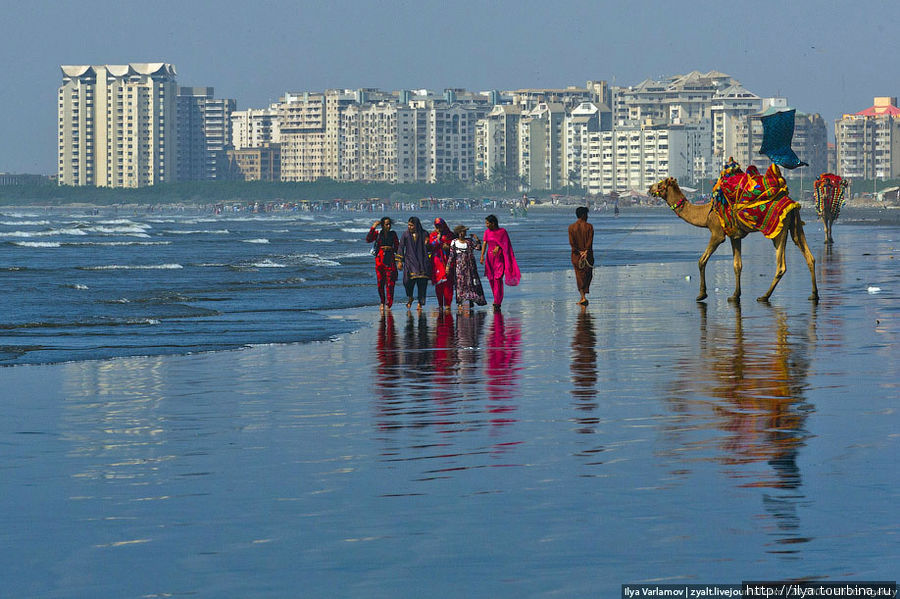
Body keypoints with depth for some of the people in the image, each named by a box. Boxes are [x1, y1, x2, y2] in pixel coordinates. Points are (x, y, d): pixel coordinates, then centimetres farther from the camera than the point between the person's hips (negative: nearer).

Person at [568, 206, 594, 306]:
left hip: (576, 256, 1)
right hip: (588, 255, -1)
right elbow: (590, 241, -13)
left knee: (580, 276, 3)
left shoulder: (571, 227, -2)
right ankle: (583, 296, 18)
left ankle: (583, 297, -9)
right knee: (588, 275, 14)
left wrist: (579, 252, -6)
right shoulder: (589, 226, -6)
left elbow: (572, 242, -7)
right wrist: (585, 252, -12)